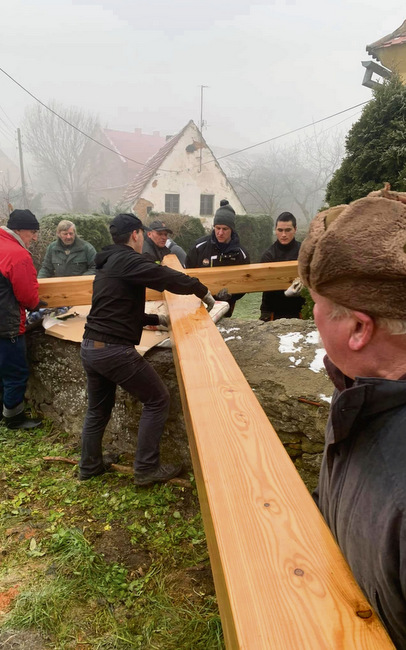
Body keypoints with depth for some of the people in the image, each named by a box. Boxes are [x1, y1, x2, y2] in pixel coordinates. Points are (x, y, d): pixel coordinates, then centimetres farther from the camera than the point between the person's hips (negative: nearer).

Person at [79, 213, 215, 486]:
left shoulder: (107, 264, 18)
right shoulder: (128, 260, -11)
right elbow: (172, 279, -16)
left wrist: (158, 319, 29)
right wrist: (203, 291, 2)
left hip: (90, 347, 10)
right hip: (114, 350, -9)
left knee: (99, 407, 23)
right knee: (157, 399, 4)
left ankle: (90, 465, 37)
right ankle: (147, 469, 9)